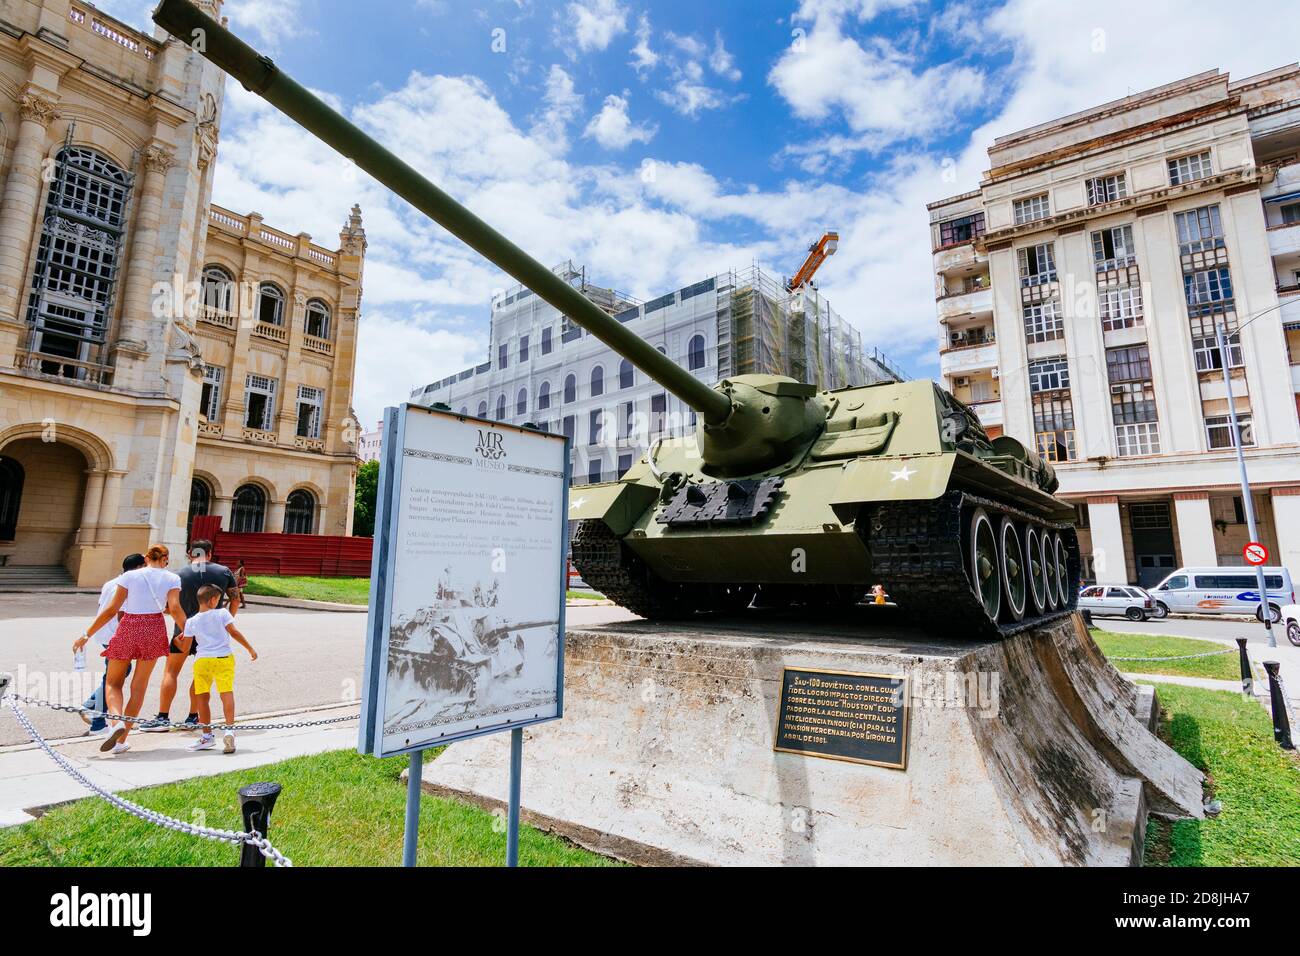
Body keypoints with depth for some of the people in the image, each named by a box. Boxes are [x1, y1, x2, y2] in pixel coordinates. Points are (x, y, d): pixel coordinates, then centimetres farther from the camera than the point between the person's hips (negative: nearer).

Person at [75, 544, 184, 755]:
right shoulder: (172, 579, 1)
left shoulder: (129, 576, 3)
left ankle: (116, 721, -12)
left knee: (113, 682, 14)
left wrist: (87, 634, 7)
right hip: (154, 630, 0)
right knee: (139, 686, 11)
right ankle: (121, 740, 12)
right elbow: (174, 608, -10)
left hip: (127, 628, 0)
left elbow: (111, 609, -1)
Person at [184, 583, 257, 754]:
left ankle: (207, 735, 17)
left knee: (203, 697, 11)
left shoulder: (191, 622, 8)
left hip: (202, 660, 2)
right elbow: (234, 632, -4)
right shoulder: (222, 613, 0)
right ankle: (229, 729, -14)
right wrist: (250, 649, 1)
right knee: (226, 693, -2)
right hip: (224, 658, -2)